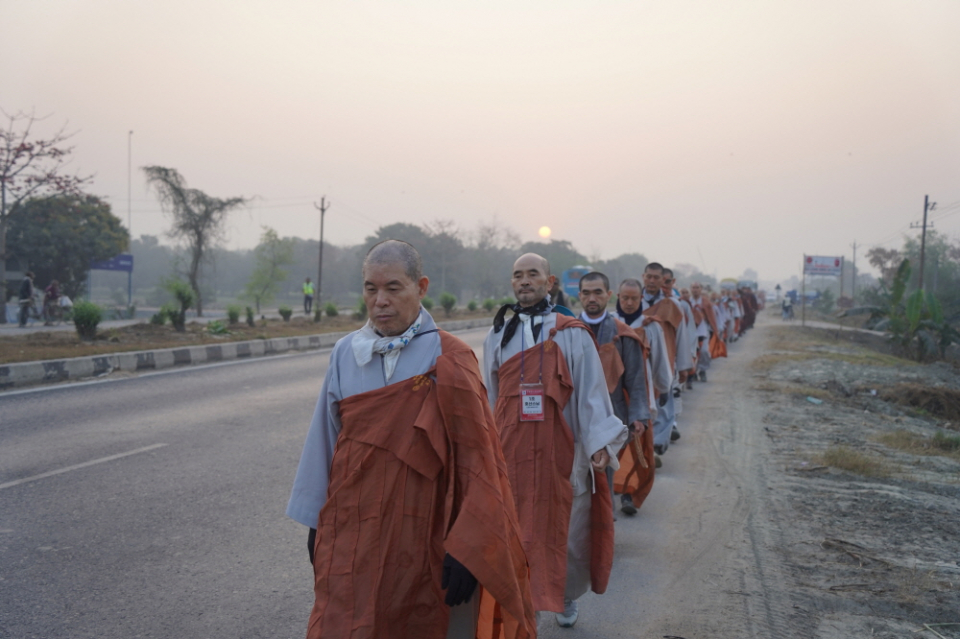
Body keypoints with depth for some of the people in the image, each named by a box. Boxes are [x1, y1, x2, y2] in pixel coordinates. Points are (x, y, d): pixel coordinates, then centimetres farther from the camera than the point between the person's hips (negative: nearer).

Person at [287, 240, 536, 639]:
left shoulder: (449, 361, -10)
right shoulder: (345, 354, 2)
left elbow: (477, 459, -12)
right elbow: (324, 441, 8)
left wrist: (468, 547, -16)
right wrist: (317, 523, 10)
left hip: (424, 538, -2)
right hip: (353, 537, 3)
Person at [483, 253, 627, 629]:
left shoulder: (571, 334, 1)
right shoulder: (497, 337, 11)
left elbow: (591, 390, -3)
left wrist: (599, 442, -13)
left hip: (561, 450, -2)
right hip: (512, 451, 2)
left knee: (566, 528, 9)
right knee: (518, 531, 2)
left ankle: (568, 598, 34)